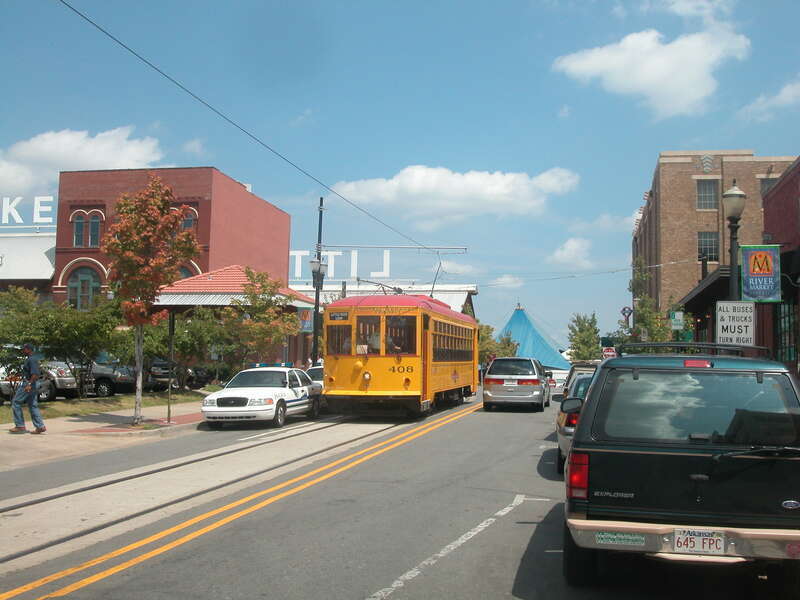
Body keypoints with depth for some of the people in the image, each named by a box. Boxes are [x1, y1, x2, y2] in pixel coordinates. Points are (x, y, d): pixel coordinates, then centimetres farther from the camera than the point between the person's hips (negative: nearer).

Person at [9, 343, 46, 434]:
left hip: (27, 383, -10)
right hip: (33, 385, 10)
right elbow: (38, 374, 24)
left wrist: (29, 384, -32)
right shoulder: (34, 359, 17)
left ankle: (20, 426, -2)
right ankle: (40, 426, 2)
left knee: (16, 402, -2)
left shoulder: (31, 360, -14)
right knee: (33, 405, 8)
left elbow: (35, 373, -25)